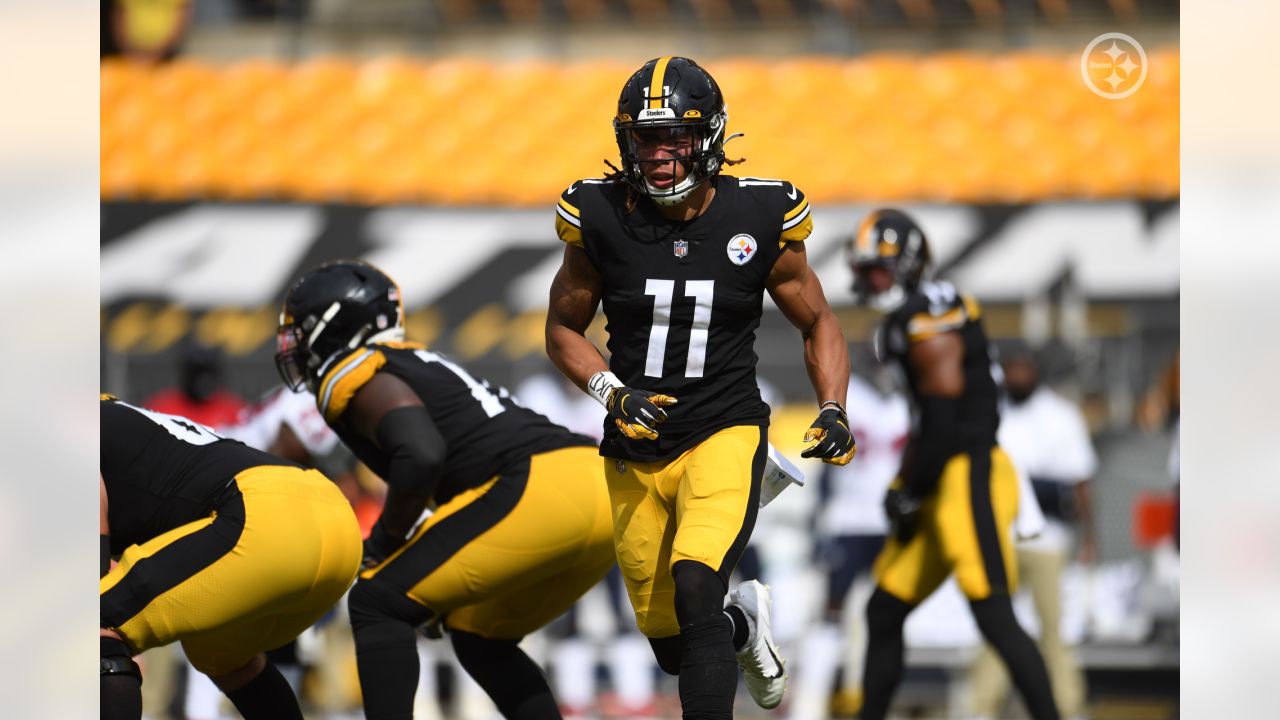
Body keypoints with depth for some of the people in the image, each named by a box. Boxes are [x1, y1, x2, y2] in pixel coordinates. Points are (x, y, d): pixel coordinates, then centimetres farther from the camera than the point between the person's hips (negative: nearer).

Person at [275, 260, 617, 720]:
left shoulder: (354, 377, 1)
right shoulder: (424, 366, 30)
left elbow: (422, 455, -16)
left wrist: (386, 537, -1)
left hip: (541, 491, -9)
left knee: (377, 605, -3)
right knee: (480, 639, 25)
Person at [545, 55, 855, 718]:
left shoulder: (758, 218, -9)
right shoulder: (602, 218, -7)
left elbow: (818, 323, 6)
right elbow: (562, 328, 6)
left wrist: (833, 412, -9)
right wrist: (614, 394, -12)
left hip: (723, 436, -3)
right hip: (635, 453, 3)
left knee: (695, 587, -28)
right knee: (672, 647, 11)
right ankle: (745, 625, 45)